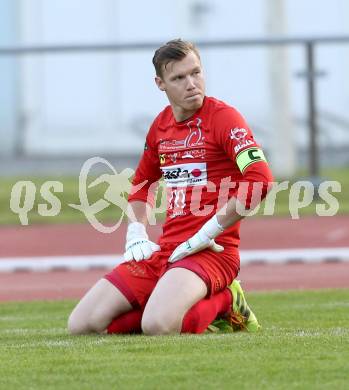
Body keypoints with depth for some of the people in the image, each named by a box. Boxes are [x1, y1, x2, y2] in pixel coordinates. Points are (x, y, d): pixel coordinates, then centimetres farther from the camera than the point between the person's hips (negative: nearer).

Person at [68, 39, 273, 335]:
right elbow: (141, 184, 33)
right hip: (165, 250, 8)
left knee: (158, 325, -34)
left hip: (211, 251, -8)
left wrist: (206, 235, -18)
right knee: (82, 325, -4)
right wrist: (136, 235, 15)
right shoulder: (161, 125, 15)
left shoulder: (222, 117, -7)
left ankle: (223, 302, -2)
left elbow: (261, 180, -21)